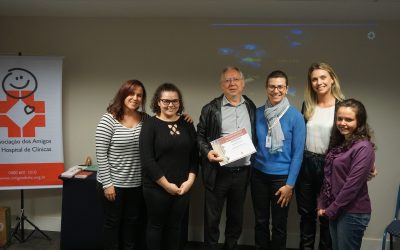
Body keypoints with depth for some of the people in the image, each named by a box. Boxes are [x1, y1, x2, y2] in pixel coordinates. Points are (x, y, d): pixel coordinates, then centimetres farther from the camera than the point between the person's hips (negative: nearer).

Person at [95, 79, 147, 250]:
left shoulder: (145, 119, 1)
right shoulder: (109, 119, -11)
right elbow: (101, 154, -12)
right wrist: (107, 183, -14)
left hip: (137, 184, 4)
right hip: (113, 183, -4)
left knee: (132, 223, 19)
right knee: (112, 223, 13)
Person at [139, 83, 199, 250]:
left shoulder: (187, 124, 5)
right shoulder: (150, 124, -7)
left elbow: (194, 155, 6)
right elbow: (147, 159, -13)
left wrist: (190, 180, -5)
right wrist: (166, 184, -14)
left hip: (183, 187, 3)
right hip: (157, 188, -3)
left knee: (175, 226, 14)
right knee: (156, 225, 11)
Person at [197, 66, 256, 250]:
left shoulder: (251, 107, 8)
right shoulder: (211, 108, -2)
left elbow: (254, 135, 15)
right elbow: (200, 136, 0)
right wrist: (207, 152, -17)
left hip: (242, 172, 3)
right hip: (218, 172, -3)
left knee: (236, 217, 16)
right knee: (212, 218, 7)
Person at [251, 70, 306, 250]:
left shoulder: (295, 116, -10)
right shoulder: (258, 113, -1)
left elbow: (298, 153, -9)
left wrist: (290, 184, -11)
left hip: (282, 177, -2)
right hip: (259, 174, 3)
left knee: (279, 225, 12)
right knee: (260, 222, 15)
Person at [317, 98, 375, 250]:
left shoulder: (363, 148, -17)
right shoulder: (338, 143, 8)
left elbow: (353, 184, -21)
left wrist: (331, 209, -14)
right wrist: (322, 204, 5)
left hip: (353, 213, -7)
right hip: (336, 210, 7)